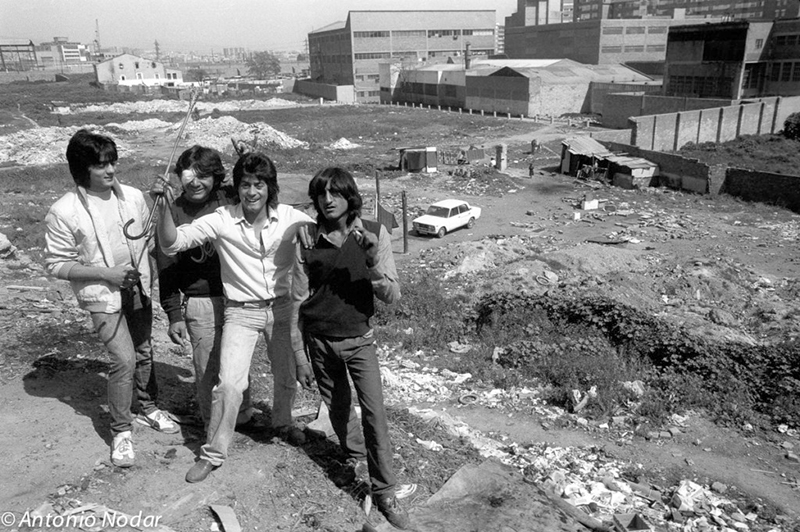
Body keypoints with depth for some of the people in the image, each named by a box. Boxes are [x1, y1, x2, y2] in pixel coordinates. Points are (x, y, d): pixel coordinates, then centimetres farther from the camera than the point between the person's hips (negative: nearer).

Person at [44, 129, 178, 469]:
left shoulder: (132, 196, -5)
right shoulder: (63, 212, -16)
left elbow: (148, 237, 9)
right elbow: (56, 264, -11)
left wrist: (145, 275, -1)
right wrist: (105, 274, -20)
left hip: (138, 290, 5)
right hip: (102, 297, -4)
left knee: (144, 352, 16)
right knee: (124, 359, -11)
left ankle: (148, 408, 40)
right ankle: (121, 431, 10)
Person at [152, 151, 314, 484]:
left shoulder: (290, 219, -10)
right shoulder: (221, 221, -13)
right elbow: (172, 243, -15)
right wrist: (164, 207, -31)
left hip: (281, 307, 2)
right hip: (241, 312, -2)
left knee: (289, 375, 15)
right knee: (229, 384, -10)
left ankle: (282, 422, 48)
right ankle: (213, 453, 12)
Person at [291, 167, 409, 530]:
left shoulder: (374, 234, -10)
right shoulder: (308, 241, -6)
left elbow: (392, 295, -11)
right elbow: (299, 300, 1)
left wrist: (373, 264, -30)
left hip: (359, 339, -2)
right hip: (319, 340, 2)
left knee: (374, 412, -7)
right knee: (337, 407, 17)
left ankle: (384, 492, 8)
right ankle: (356, 456, 44)